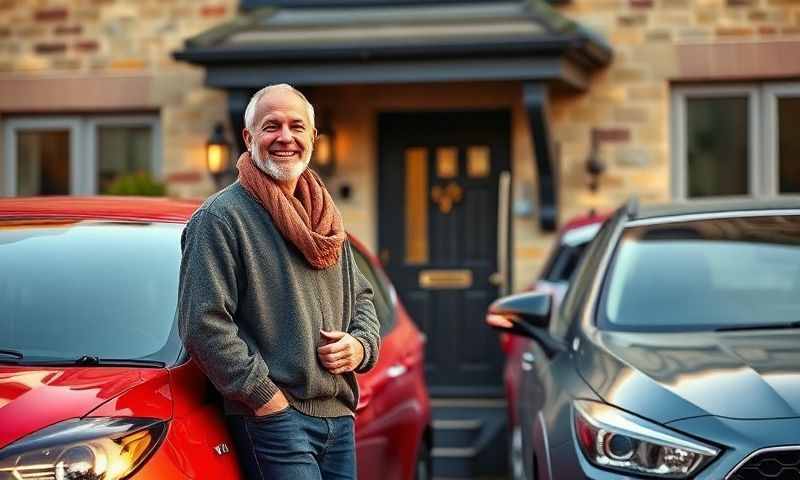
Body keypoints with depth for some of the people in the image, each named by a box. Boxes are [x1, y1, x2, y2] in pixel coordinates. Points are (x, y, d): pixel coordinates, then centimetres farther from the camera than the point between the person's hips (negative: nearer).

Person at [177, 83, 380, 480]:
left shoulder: (326, 219, 17)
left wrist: (361, 345, 3)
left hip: (340, 417, 7)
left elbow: (360, 295, 25)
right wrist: (264, 395, -16)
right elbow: (203, 324, -14)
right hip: (273, 418, -7)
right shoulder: (220, 217, -7)